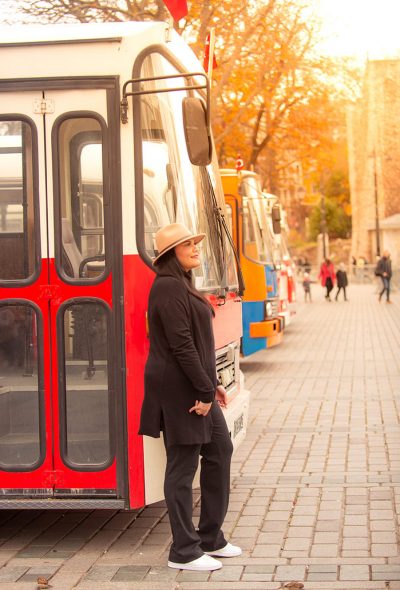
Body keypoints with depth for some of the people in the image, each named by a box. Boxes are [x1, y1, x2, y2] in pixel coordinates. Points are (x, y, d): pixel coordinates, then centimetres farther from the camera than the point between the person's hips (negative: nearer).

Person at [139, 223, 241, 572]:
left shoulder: (182, 285, 16)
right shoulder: (169, 288, -16)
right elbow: (181, 345, -21)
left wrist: (210, 385, 17)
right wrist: (204, 390, -19)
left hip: (196, 387, 11)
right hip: (178, 389, -11)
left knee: (220, 450, 16)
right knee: (183, 466, -2)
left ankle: (211, 538, 27)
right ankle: (184, 552, 9)